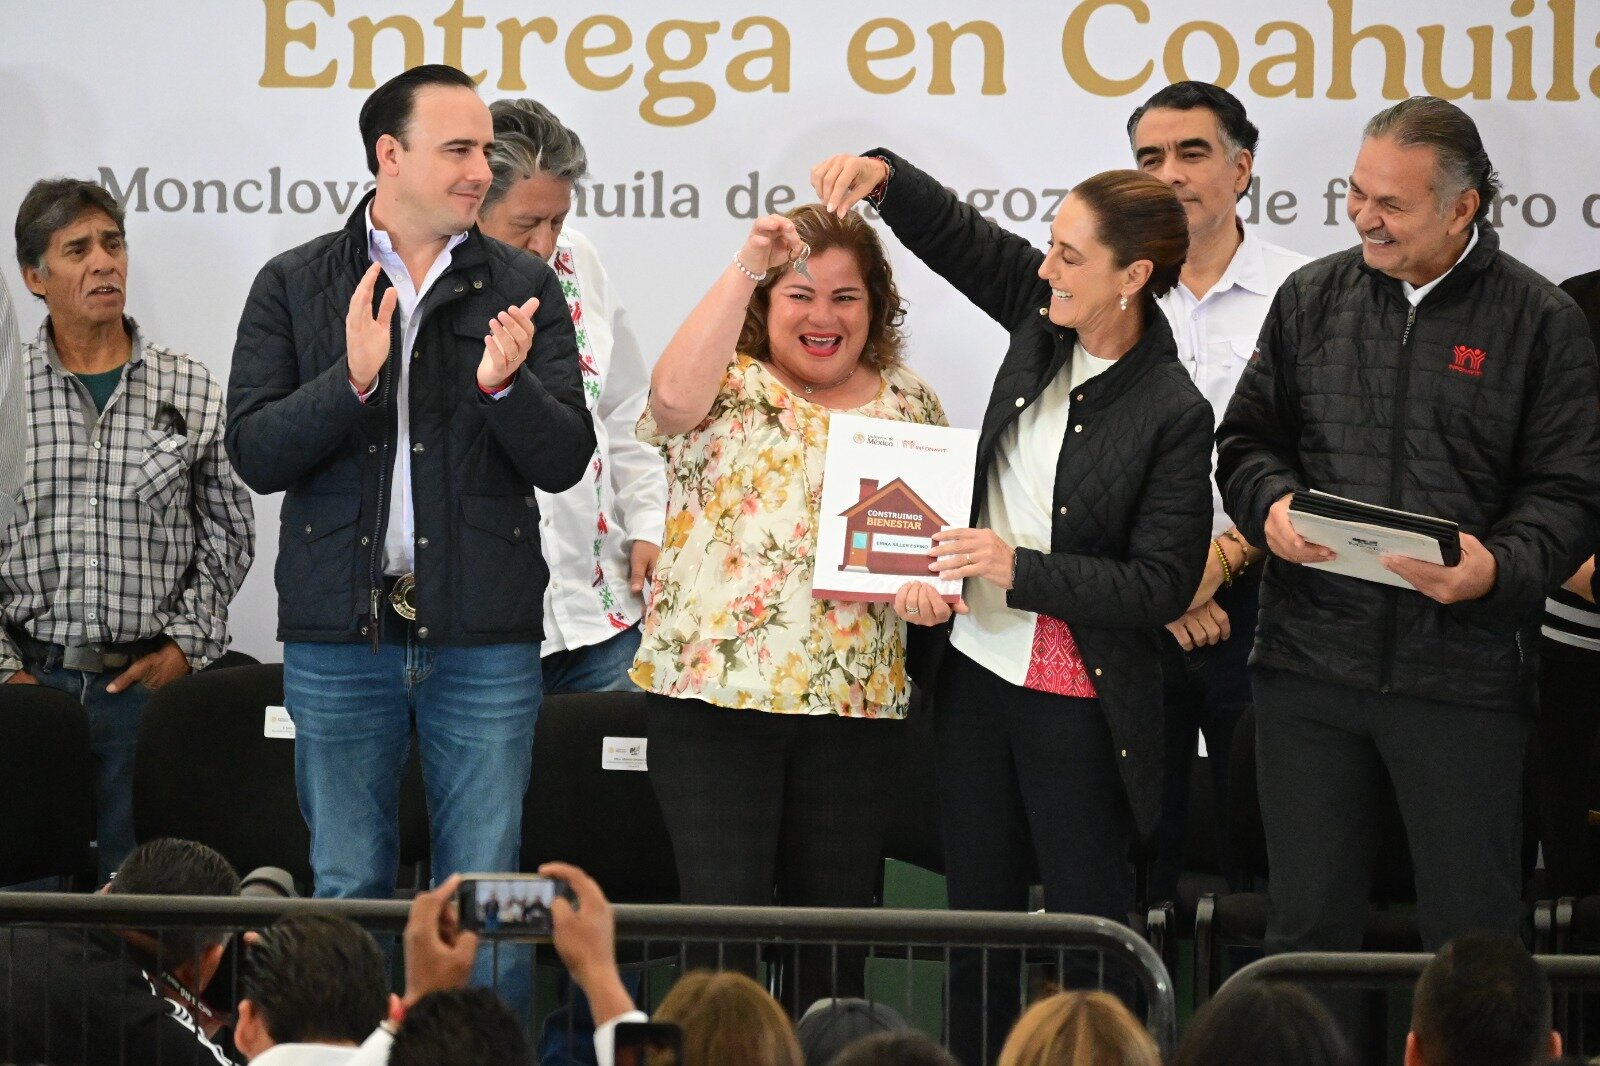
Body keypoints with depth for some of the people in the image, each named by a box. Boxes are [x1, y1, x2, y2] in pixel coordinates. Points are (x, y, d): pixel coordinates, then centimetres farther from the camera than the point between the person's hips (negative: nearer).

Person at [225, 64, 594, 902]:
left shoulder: (524, 289, 7)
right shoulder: (293, 287, 5)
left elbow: (565, 461, 1)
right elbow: (254, 454, -3)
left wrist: (504, 387, -19)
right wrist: (351, 381, -18)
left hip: (484, 641, 0)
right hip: (339, 631, 0)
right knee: (347, 889, 6)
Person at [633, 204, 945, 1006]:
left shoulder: (910, 406, 12)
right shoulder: (728, 387, 2)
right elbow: (674, 394, -22)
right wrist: (745, 269, -23)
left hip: (854, 700, 3)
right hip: (714, 691, -3)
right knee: (723, 915, -6)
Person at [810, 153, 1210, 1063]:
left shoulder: (1173, 414, -17)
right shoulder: (1046, 317, 0)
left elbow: (1163, 585, -19)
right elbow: (955, 234, 16)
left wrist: (1018, 569, -24)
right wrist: (883, 175, -1)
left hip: (1079, 697, -7)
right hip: (978, 668, 7)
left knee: (1088, 921, 2)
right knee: (978, 915, 15)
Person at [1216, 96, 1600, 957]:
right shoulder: (1313, 298, 10)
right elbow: (1247, 439, 15)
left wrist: (1499, 567, -20)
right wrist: (1272, 507, -8)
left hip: (1462, 670, -3)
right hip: (1310, 655, 3)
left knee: (1472, 931, 3)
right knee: (1307, 921, 9)